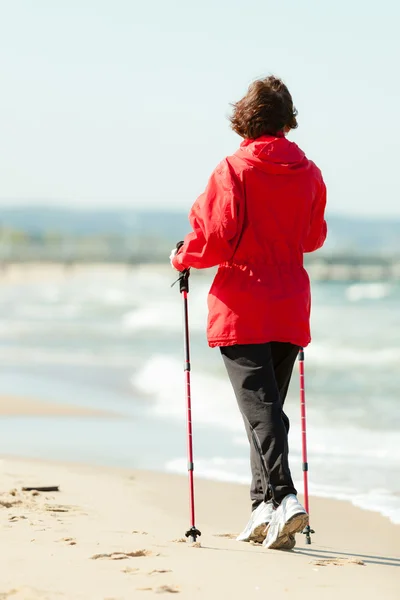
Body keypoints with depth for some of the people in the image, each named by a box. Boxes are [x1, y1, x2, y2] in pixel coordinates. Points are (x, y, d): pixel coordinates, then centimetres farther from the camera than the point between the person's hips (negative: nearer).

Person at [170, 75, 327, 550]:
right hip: (290, 310, 5)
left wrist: (182, 258, 6)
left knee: (259, 408, -9)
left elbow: (216, 239, -14)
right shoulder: (308, 173, 4)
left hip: (242, 309, -5)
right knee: (270, 405, 15)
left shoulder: (234, 170, -10)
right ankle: (264, 504, 15)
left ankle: (281, 497, -24)